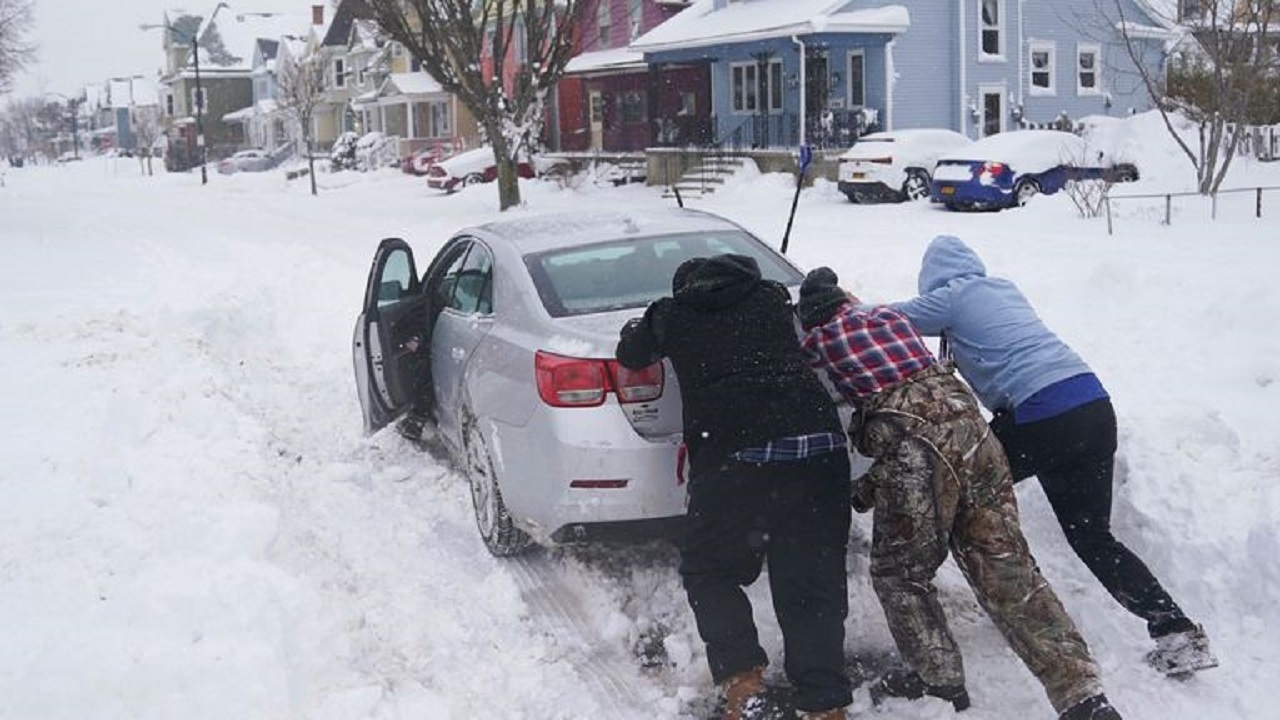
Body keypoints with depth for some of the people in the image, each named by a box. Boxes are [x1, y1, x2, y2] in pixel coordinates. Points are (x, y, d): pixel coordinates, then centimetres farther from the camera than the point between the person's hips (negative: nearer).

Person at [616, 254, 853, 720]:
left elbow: (630, 355, 30)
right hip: (816, 444, 3)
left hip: (731, 455, -2)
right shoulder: (771, 297, 20)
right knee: (814, 581, 6)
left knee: (708, 573, 14)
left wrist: (636, 328, 49)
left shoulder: (674, 314, 14)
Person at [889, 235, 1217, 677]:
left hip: (1041, 418, -8)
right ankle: (1178, 632, 7)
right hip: (1096, 408, 8)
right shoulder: (1004, 288, 24)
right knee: (1091, 534, 13)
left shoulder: (952, 296, 1)